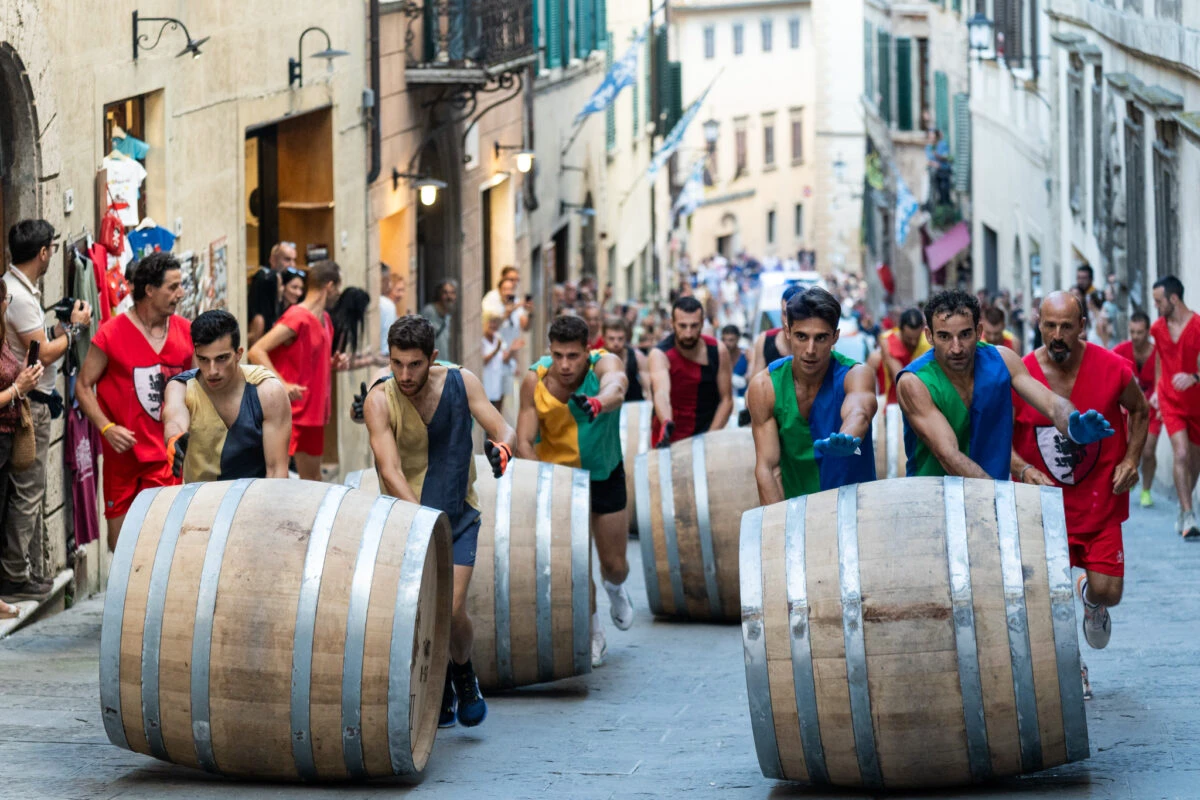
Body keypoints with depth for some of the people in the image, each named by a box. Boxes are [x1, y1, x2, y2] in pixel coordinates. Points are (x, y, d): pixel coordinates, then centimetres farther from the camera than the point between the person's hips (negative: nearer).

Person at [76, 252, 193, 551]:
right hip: (124, 449, -2)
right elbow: (83, 387, -4)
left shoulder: (185, 331, 5)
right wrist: (106, 427, -17)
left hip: (168, 452, 2)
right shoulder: (111, 334, -7)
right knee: (119, 532, 5)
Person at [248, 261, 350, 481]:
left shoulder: (324, 320, 13)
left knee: (312, 479, 14)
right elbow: (256, 351, -21)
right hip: (294, 412, -10)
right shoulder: (297, 318, -15)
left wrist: (334, 363, 6)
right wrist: (283, 384, -29)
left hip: (314, 411, 10)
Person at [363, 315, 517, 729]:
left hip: (457, 511, 1)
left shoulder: (461, 382, -9)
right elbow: (390, 470, -26)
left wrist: (501, 447, -34)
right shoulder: (379, 401, -18)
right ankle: (438, 688, 20)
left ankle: (464, 673, 18)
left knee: (453, 610, -13)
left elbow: (501, 428, -9)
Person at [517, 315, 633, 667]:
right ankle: (593, 635, 7)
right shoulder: (534, 380, -21)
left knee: (614, 563, 9)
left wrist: (598, 402, -74)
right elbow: (525, 442, -21)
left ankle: (615, 587, 46)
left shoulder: (605, 364, -26)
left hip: (605, 472, 0)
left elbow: (616, 387, -51)